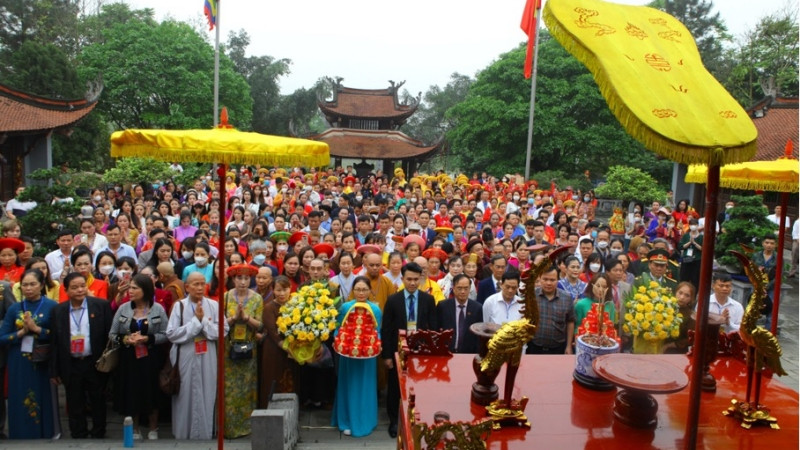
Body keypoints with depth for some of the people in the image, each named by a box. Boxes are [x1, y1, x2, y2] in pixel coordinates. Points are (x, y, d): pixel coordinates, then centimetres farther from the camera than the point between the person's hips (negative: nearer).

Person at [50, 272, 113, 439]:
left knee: (98, 402, 10)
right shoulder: (59, 310, 3)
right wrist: (54, 370, 3)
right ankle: (78, 436, 24)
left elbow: (110, 335, -4)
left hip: (95, 363, -2)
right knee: (75, 405, 11)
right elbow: (55, 342, 4)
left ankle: (98, 435, 25)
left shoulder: (101, 305, -5)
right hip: (71, 366, 2)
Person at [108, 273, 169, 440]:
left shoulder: (158, 309, -5)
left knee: (151, 393, 6)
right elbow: (112, 334, 3)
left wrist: (147, 339, -19)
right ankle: (135, 429, 27)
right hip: (128, 359, 2)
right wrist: (125, 339, -15)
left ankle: (153, 429, 25)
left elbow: (165, 335, -6)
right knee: (131, 393, 7)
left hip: (150, 359, -1)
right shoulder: (123, 308, -1)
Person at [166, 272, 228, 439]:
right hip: (186, 359, -1)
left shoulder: (213, 305, 0)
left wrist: (203, 321, -14)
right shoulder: (179, 306, -3)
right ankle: (183, 435, 21)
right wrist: (196, 321, -14)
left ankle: (204, 434, 20)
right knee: (186, 398, 6)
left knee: (205, 397, 8)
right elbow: (171, 334, -11)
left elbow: (223, 331, -5)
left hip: (207, 359, 1)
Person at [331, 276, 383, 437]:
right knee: (349, 387, 9)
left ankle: (365, 422, 23)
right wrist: (337, 342, -12)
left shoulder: (376, 310, -3)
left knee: (365, 387, 9)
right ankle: (348, 422, 20)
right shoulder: (344, 307, -2)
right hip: (347, 353, 0)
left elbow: (377, 332, 3)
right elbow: (338, 329, 5)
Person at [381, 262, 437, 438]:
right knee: (395, 387, 12)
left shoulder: (429, 300, -2)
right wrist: (386, 355, -7)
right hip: (398, 351, 0)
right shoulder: (393, 300, -5)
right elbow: (386, 329, -4)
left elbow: (433, 328, 1)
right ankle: (393, 421, 30)